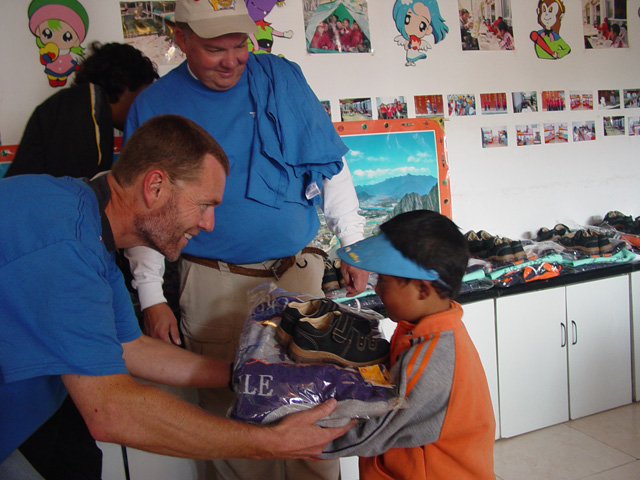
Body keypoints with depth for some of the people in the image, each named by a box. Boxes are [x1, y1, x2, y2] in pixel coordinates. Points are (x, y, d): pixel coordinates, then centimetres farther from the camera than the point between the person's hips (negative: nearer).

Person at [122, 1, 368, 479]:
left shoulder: (283, 78, 1)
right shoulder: (153, 106, -1)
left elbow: (331, 168, 6)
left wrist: (354, 246, 4)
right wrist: (152, 297, -2)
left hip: (298, 272, 1)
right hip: (214, 284, -1)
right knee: (230, 410, 9)